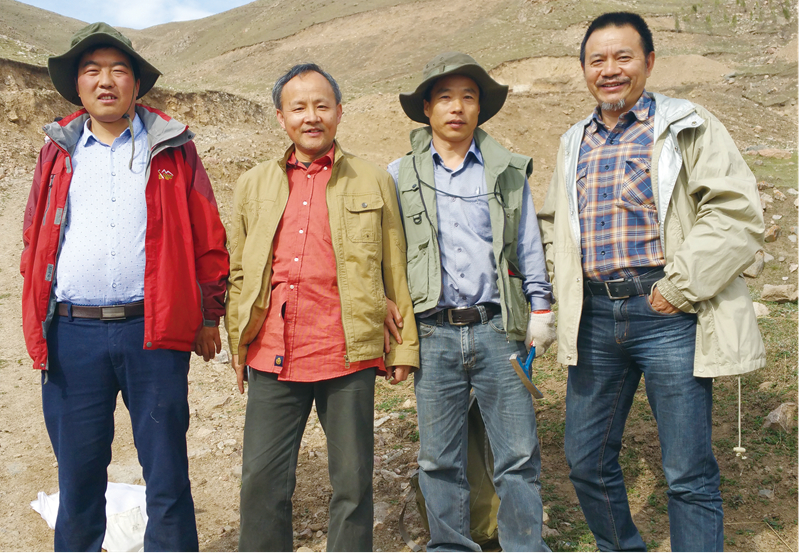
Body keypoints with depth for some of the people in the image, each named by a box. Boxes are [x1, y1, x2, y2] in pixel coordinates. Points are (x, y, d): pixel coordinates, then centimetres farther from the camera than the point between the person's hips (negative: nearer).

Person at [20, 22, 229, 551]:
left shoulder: (172, 147, 6)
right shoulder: (59, 150, 13)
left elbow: (208, 238, 5)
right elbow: (35, 238, 17)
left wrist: (210, 316, 4)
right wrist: (38, 316, 10)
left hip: (153, 331, -2)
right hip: (71, 335, 2)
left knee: (167, 476, 5)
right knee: (78, 474, 12)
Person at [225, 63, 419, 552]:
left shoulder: (374, 182, 7)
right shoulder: (254, 185, 13)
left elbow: (395, 271, 7)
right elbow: (239, 274, 16)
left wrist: (404, 347, 4)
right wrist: (238, 347, 12)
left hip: (349, 357, -2)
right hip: (271, 360, 2)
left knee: (353, 484, 7)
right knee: (262, 481, 6)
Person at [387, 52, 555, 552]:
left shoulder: (508, 171, 10)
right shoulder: (401, 175, 9)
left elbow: (529, 246, 14)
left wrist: (541, 308, 9)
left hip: (497, 328, 0)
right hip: (433, 335, 0)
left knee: (519, 456, 3)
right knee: (440, 460, 8)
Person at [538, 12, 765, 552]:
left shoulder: (688, 127, 0)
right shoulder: (575, 143, 17)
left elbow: (738, 213, -10)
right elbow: (552, 221, 27)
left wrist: (678, 288, -14)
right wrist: (565, 279, 11)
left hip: (667, 313, -5)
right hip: (595, 317, 6)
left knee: (689, 473, 2)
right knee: (587, 461, 13)